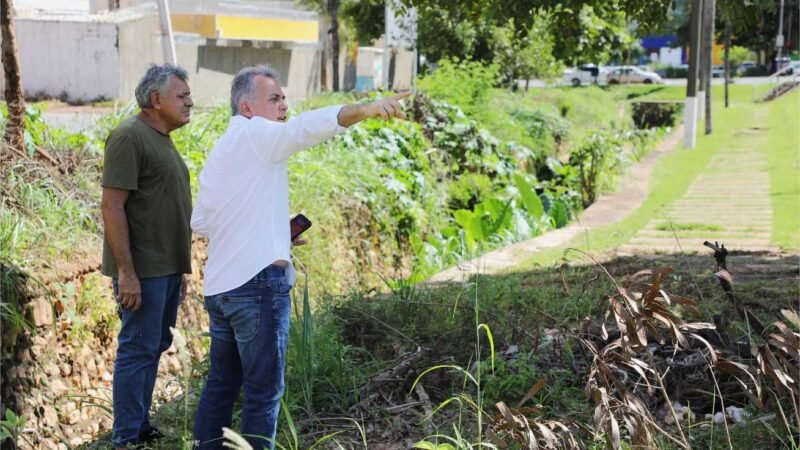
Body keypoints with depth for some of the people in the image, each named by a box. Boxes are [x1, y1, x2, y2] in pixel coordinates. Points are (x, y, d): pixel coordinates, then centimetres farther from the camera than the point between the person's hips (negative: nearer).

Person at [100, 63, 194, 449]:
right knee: (138, 349, -4)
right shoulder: (129, 137, -14)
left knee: (155, 347, 14)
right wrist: (126, 272, -22)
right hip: (142, 269, -9)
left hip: (167, 267, 9)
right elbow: (112, 206, -19)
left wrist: (181, 264, 21)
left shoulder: (160, 139, 15)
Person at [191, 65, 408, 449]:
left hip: (219, 285, 9)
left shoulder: (219, 151, 20)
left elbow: (201, 222, 21)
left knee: (222, 382, 17)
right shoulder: (256, 135, -7)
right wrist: (367, 109, -38)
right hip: (258, 280, -9)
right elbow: (309, 126, -26)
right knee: (264, 389, -3)